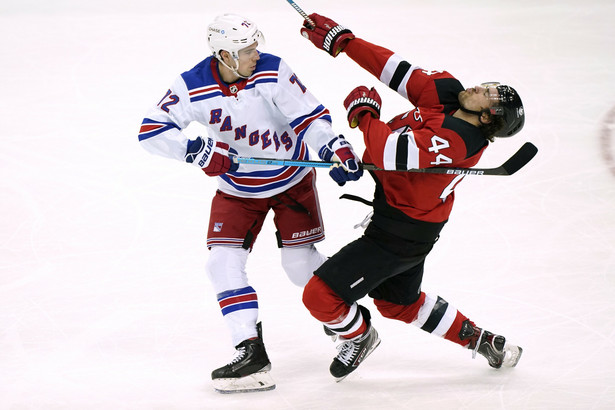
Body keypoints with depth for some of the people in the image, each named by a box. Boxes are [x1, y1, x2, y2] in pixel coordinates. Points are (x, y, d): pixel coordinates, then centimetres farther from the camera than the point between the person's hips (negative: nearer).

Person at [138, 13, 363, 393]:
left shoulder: (273, 72, -21)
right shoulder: (193, 87, -19)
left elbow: (311, 116, -18)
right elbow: (152, 130, -20)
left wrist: (337, 149, -34)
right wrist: (196, 150, -33)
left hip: (291, 180, -2)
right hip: (237, 188, 2)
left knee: (301, 265, -1)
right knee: (223, 263, -11)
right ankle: (251, 352, -9)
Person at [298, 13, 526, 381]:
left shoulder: (455, 142, -32)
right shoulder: (444, 91, -7)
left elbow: (390, 153, -38)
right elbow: (397, 71, 0)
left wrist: (364, 112, -21)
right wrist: (341, 41, -2)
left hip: (399, 235, -10)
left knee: (321, 296, -7)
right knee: (401, 302, 29)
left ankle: (360, 336, 24)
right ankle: (484, 342, 38)